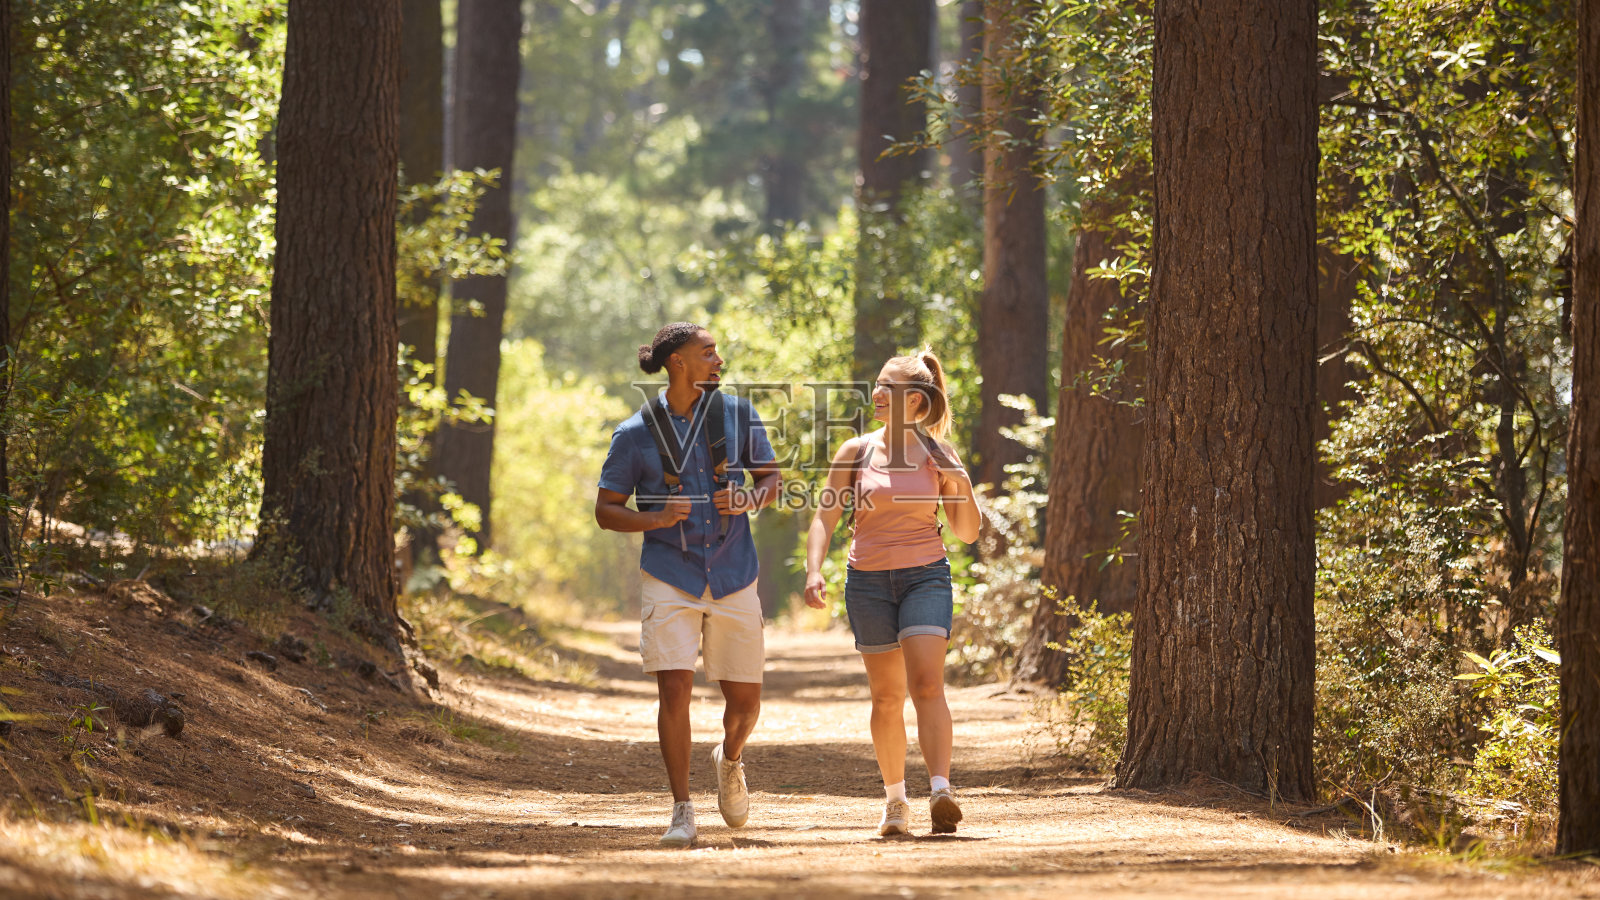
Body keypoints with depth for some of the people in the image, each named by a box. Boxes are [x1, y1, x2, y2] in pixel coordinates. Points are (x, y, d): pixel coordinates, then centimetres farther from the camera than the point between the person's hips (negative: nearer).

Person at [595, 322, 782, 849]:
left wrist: (752, 499, -10)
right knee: (675, 689, -15)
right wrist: (655, 519, -18)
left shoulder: (736, 414, 5)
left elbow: (771, 476, 13)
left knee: (744, 699, 4)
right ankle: (682, 812, -5)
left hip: (733, 577, 2)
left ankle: (730, 760, 39)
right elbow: (605, 510, 1)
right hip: (669, 578, -2)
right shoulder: (635, 434, -2)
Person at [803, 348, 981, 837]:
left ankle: (940, 793, -28)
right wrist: (813, 571, -14)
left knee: (927, 685, -18)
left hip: (925, 576, -1)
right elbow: (825, 518, 1)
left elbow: (967, 532, 6)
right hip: (869, 580, 1)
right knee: (887, 696, 7)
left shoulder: (937, 456, 2)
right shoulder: (855, 453, 2)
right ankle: (894, 798, 22)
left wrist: (961, 485, -12)